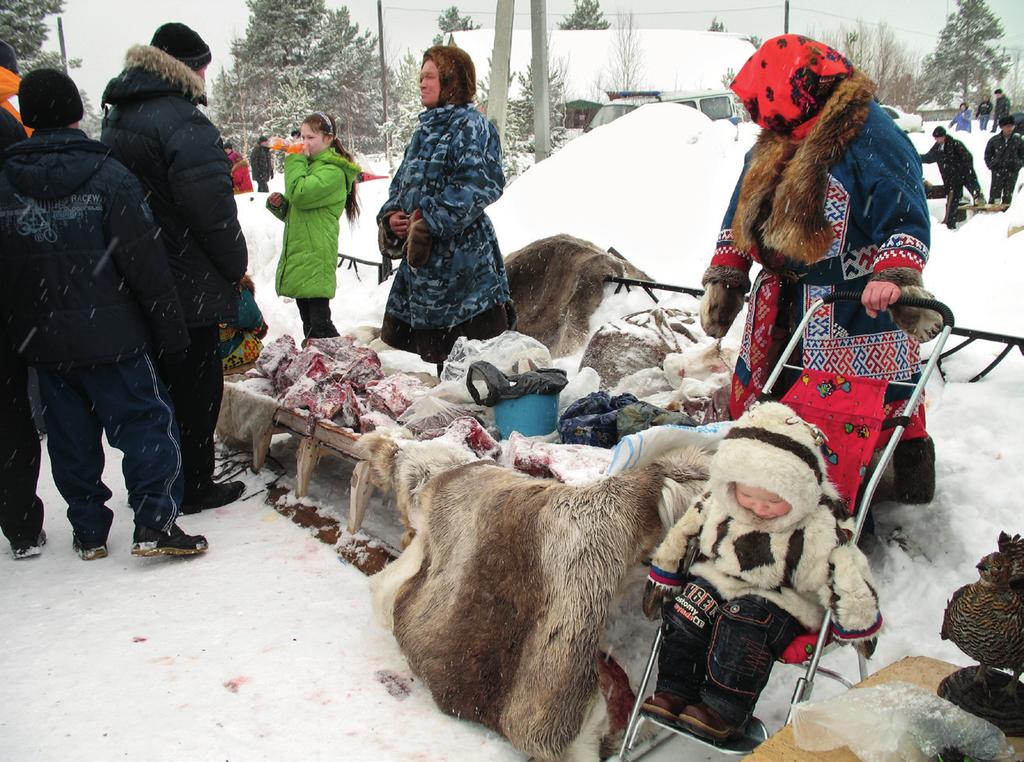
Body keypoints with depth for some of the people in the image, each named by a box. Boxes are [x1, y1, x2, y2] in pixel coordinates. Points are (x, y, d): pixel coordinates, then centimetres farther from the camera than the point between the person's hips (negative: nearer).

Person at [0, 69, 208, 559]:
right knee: (146, 421, 5)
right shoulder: (107, 175, -11)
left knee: (70, 436, 14)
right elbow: (145, 262, -12)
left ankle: (88, 531, 22)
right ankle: (155, 523, 2)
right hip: (111, 335, -5)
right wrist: (170, 330, -6)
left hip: (42, 341, 5)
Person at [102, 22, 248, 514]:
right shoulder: (182, 122, -18)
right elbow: (212, 208, -22)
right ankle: (194, 487, 14)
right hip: (187, 285, -9)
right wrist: (237, 266, -8)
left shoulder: (116, 118, 12)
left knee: (158, 384, 18)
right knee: (196, 385, 4)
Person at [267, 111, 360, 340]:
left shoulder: (333, 171, -10)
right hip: (299, 259, 9)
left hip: (316, 259, -9)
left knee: (319, 323, -9)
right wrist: (278, 204, 3)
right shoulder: (310, 165, 19)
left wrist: (295, 159, -11)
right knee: (308, 323, 16)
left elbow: (300, 195, -24)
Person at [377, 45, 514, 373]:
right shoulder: (424, 130, 19)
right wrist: (390, 216, 3)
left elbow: (480, 185, -19)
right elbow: (402, 184, 23)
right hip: (421, 260, 9)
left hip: (462, 262, -8)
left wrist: (429, 221, -20)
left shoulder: (471, 125, -7)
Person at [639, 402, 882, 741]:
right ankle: (674, 691, -10)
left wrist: (858, 628, -7)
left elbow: (848, 579, -14)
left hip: (782, 603, -4)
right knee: (689, 613, -21)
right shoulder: (718, 503, -8)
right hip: (716, 582, 5)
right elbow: (681, 537, 5)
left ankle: (724, 709, -24)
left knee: (746, 623, -32)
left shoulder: (820, 527, -21)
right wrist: (662, 580, 11)